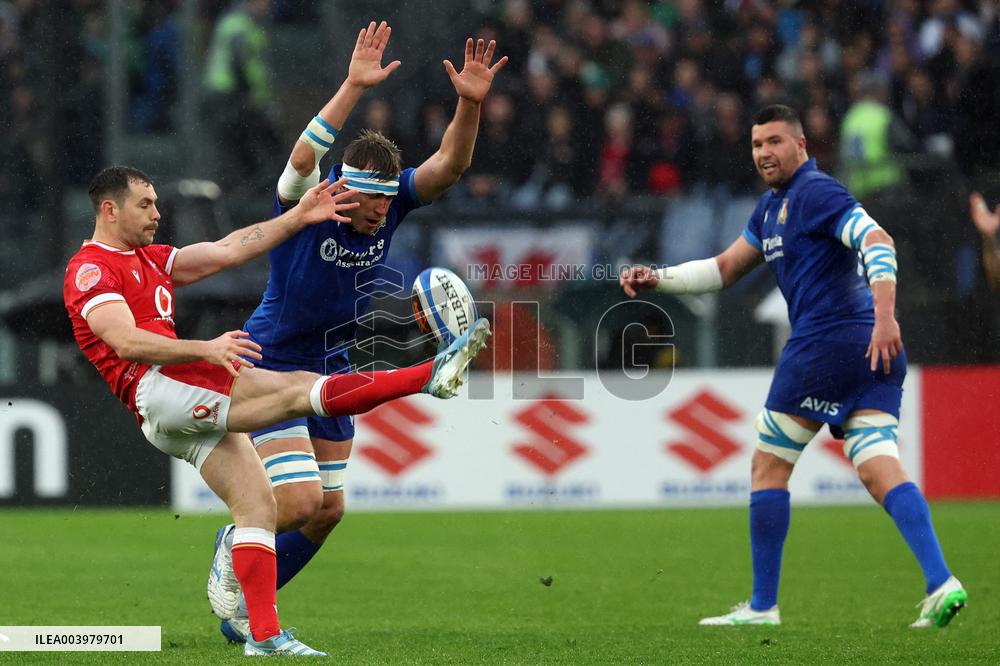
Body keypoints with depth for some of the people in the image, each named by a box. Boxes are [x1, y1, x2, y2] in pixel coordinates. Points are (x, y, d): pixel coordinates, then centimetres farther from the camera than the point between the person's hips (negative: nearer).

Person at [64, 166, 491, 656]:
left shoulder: (150, 260, 28)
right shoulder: (91, 270, -1)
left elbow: (226, 251, 25)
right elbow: (126, 343, -16)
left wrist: (298, 218, 19)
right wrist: (203, 350, -26)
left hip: (196, 406, 10)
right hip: (157, 390, -10)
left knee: (256, 504, -2)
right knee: (293, 389, -20)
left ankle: (264, 636, -6)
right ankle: (431, 376, -30)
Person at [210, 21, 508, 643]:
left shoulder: (390, 204, -8)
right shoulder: (307, 202, -22)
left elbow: (449, 166, -19)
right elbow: (303, 159, -44)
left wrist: (471, 102, -35)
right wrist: (354, 87, -52)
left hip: (331, 370, 7)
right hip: (272, 368, -7)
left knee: (328, 509, 8)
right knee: (301, 501, -17)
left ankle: (246, 605, 26)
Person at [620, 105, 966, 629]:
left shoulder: (815, 192, -7)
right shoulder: (772, 207, 24)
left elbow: (876, 240, -20)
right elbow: (724, 269, 31)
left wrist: (884, 314, -32)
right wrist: (657, 279, 19)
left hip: (825, 342, -9)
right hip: (868, 353, 9)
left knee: (768, 468, 3)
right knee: (879, 470, -3)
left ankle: (762, 606, 8)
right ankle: (941, 583, -20)